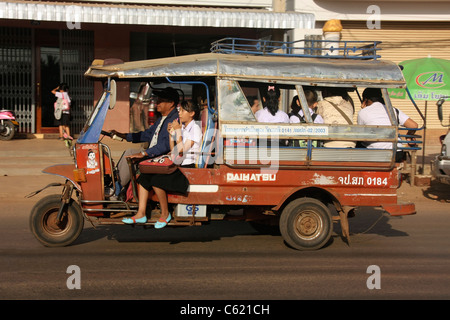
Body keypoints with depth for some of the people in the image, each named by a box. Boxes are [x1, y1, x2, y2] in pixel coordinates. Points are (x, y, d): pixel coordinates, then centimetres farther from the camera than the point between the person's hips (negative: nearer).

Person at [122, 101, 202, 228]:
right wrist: (171, 134, 5)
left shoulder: (195, 129, -8)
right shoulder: (181, 127, 17)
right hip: (176, 167, 8)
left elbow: (181, 151, -17)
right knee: (144, 176, -8)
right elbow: (173, 152, 14)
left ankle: (165, 214, -9)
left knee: (156, 180, -27)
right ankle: (141, 214, -11)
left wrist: (178, 131, -14)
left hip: (188, 170, -8)